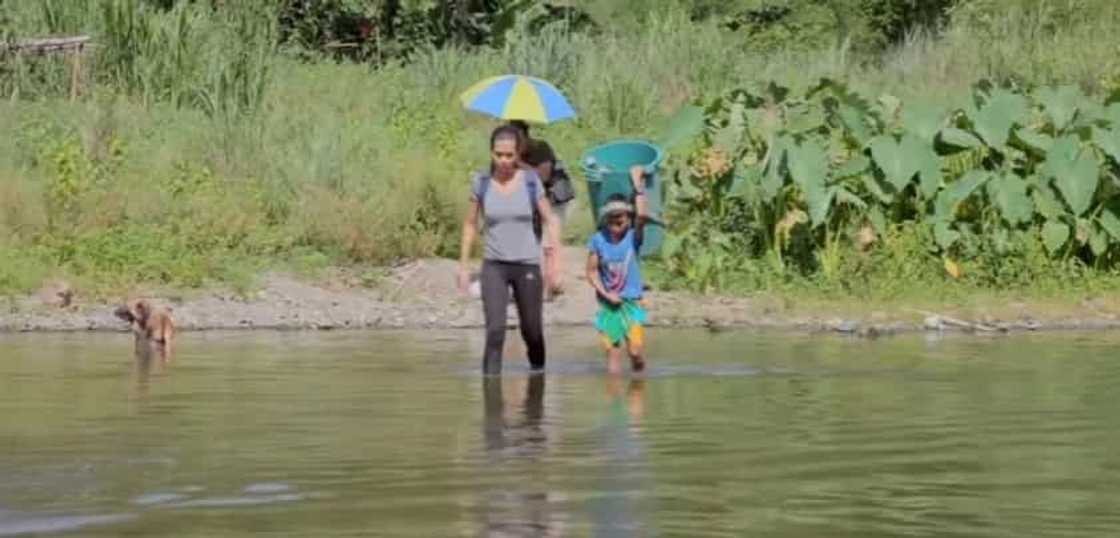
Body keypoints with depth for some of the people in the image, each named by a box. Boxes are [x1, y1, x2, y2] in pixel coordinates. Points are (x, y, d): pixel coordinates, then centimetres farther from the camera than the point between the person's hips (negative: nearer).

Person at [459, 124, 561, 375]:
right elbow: (470, 224, 7)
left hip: (527, 265, 0)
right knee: (495, 330, -16)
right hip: (494, 265, 0)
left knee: (531, 331, 10)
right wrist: (463, 266, 7)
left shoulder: (530, 181, -5)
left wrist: (552, 240, -19)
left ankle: (538, 371, 36)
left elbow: (549, 219, 0)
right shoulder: (482, 183, -3)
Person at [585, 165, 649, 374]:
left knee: (635, 351, -9)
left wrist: (638, 185, -24)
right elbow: (592, 272, 1)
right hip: (608, 304, 1)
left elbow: (642, 216, -26)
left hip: (631, 302, -1)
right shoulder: (598, 240, -4)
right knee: (612, 352, 3)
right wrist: (606, 294, -11)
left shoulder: (633, 237, -7)